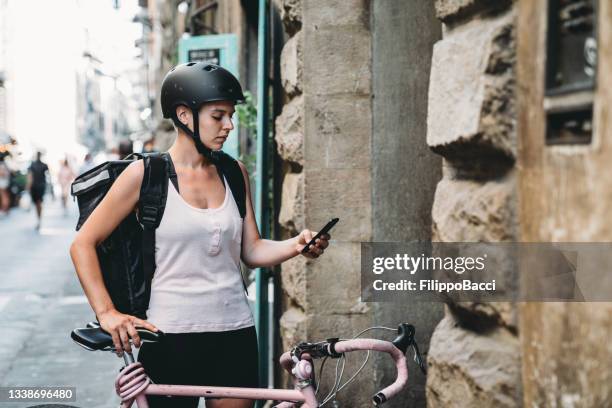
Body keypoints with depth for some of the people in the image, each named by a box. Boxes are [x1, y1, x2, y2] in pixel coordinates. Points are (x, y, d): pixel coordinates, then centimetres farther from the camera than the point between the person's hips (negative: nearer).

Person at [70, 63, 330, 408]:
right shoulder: (146, 173, -6)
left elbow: (251, 250, 11)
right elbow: (83, 244, -3)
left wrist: (296, 246, -7)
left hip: (236, 332, 4)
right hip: (171, 338, -4)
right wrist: (107, 312, -9)